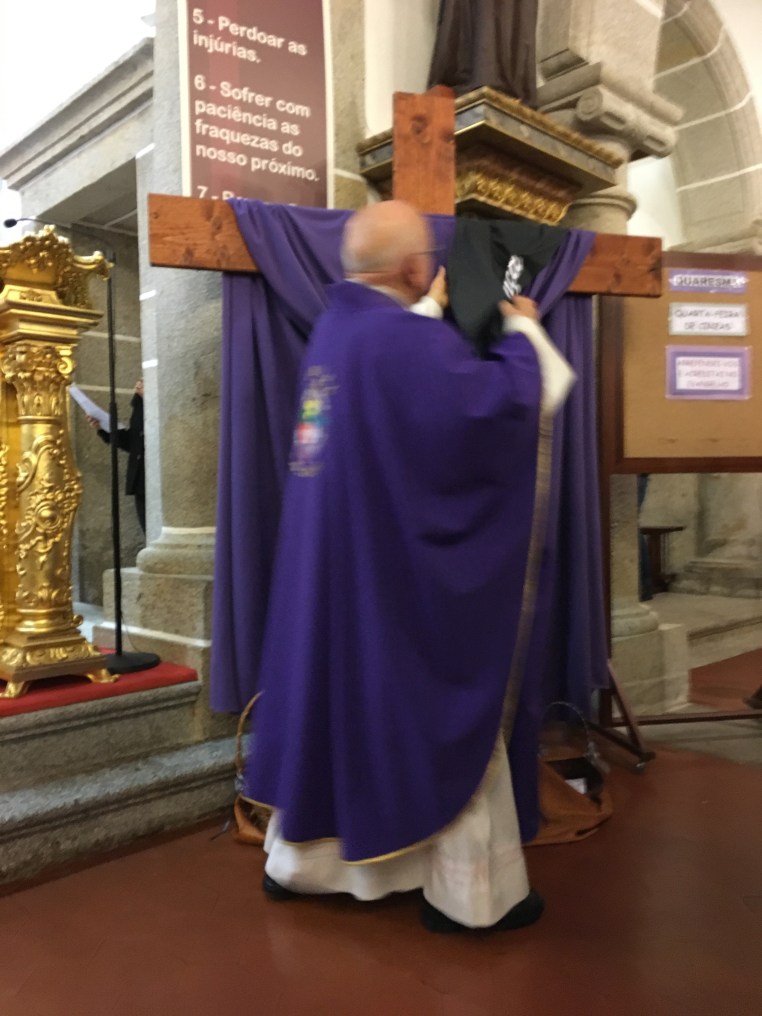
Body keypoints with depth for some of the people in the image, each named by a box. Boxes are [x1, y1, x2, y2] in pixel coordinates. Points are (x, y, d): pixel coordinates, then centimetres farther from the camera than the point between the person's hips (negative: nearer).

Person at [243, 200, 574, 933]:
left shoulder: (335, 327, 8)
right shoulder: (407, 340, -20)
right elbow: (502, 400, -23)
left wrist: (433, 312, 32)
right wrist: (521, 332, -5)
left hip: (330, 566, 9)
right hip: (403, 568, -8)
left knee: (329, 701, 18)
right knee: (446, 715, 6)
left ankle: (295, 861, 33)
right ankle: (469, 894, 21)